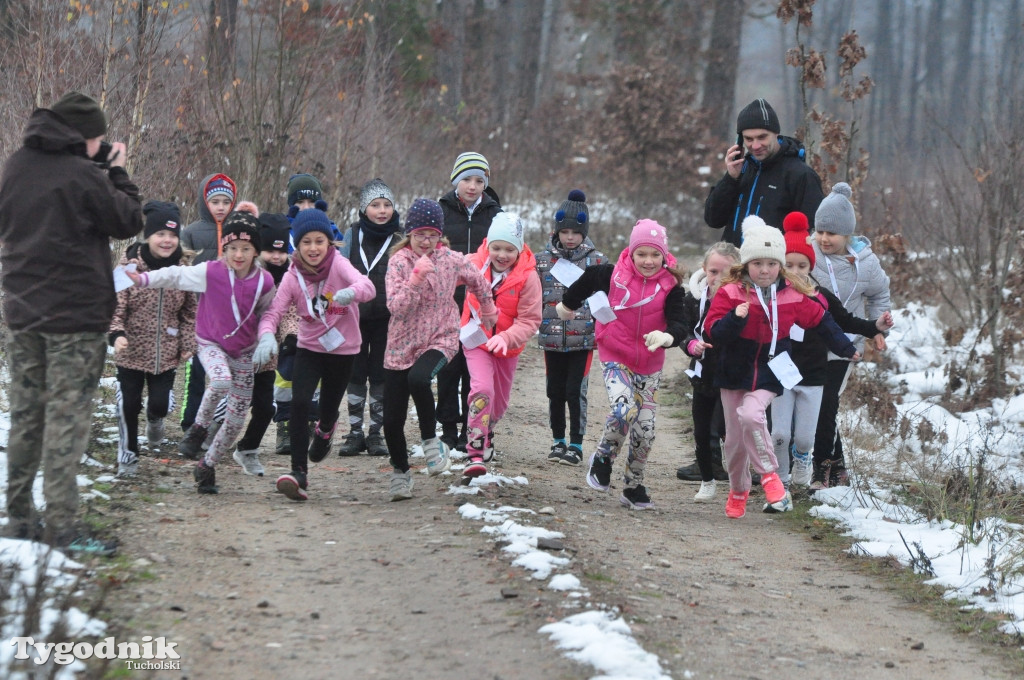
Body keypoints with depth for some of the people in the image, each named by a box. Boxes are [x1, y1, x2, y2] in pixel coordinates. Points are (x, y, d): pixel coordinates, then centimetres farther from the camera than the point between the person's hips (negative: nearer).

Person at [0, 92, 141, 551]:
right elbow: (128, 221, -6)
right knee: (67, 416, -5)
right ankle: (61, 526, -7)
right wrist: (118, 174, 7)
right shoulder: (82, 176, -15)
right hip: (75, 314, -7)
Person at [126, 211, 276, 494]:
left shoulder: (264, 282, -8)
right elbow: (176, 276, -11)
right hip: (212, 344, -3)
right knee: (221, 380, -37)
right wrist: (144, 279, -23)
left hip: (244, 351, 3)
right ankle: (199, 428, -11)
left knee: (237, 418, 3)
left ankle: (207, 465, 22)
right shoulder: (210, 273, -15)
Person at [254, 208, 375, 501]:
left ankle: (325, 431, 52)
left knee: (329, 409, 12)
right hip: (309, 348, 1)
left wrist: (350, 292, -58)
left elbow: (367, 287, -33)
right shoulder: (293, 277, -9)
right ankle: (299, 472, -15)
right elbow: (274, 311, -15)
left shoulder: (338, 265, -16)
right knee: (299, 403, -20)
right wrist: (267, 336, -38)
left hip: (343, 349, -1)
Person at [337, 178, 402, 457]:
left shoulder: (401, 238, 0)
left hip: (387, 318, -1)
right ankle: (355, 432, 13)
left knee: (381, 376, 4)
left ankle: (376, 433, 13)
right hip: (355, 316, 1)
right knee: (355, 374, 6)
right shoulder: (353, 234, 3)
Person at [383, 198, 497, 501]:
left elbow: (478, 281, 19)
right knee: (392, 420, 0)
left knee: (418, 379, -36)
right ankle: (400, 472, 25)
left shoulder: (451, 260, -2)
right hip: (401, 345, 1)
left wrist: (488, 310, 32)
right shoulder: (399, 262, -8)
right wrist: (417, 277, -30)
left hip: (440, 340, -1)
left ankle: (431, 440, -15)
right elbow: (396, 307, -20)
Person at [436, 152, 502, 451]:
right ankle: (449, 429, 9)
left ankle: (470, 432, 7)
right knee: (448, 366, 0)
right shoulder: (441, 210, 4)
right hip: (447, 301, 0)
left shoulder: (495, 213, 8)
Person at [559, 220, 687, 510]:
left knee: (645, 431, 4)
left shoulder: (670, 286, -10)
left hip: (649, 366, 2)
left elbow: (679, 324, -21)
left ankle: (634, 486, 24)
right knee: (623, 410, -26)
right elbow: (589, 278, 13)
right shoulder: (613, 276, -9)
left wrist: (668, 336, -44)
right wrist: (568, 303, 27)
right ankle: (602, 459, 1)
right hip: (615, 358, -2)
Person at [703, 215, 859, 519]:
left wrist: (847, 348, 22)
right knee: (735, 438, 7)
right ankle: (738, 489, 31)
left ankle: (768, 472, -10)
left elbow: (820, 321, 14)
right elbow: (712, 333, -16)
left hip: (770, 374, -1)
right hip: (735, 372, 1)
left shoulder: (793, 295, -2)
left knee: (751, 415, -29)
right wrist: (735, 318, -34)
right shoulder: (730, 293, -10)